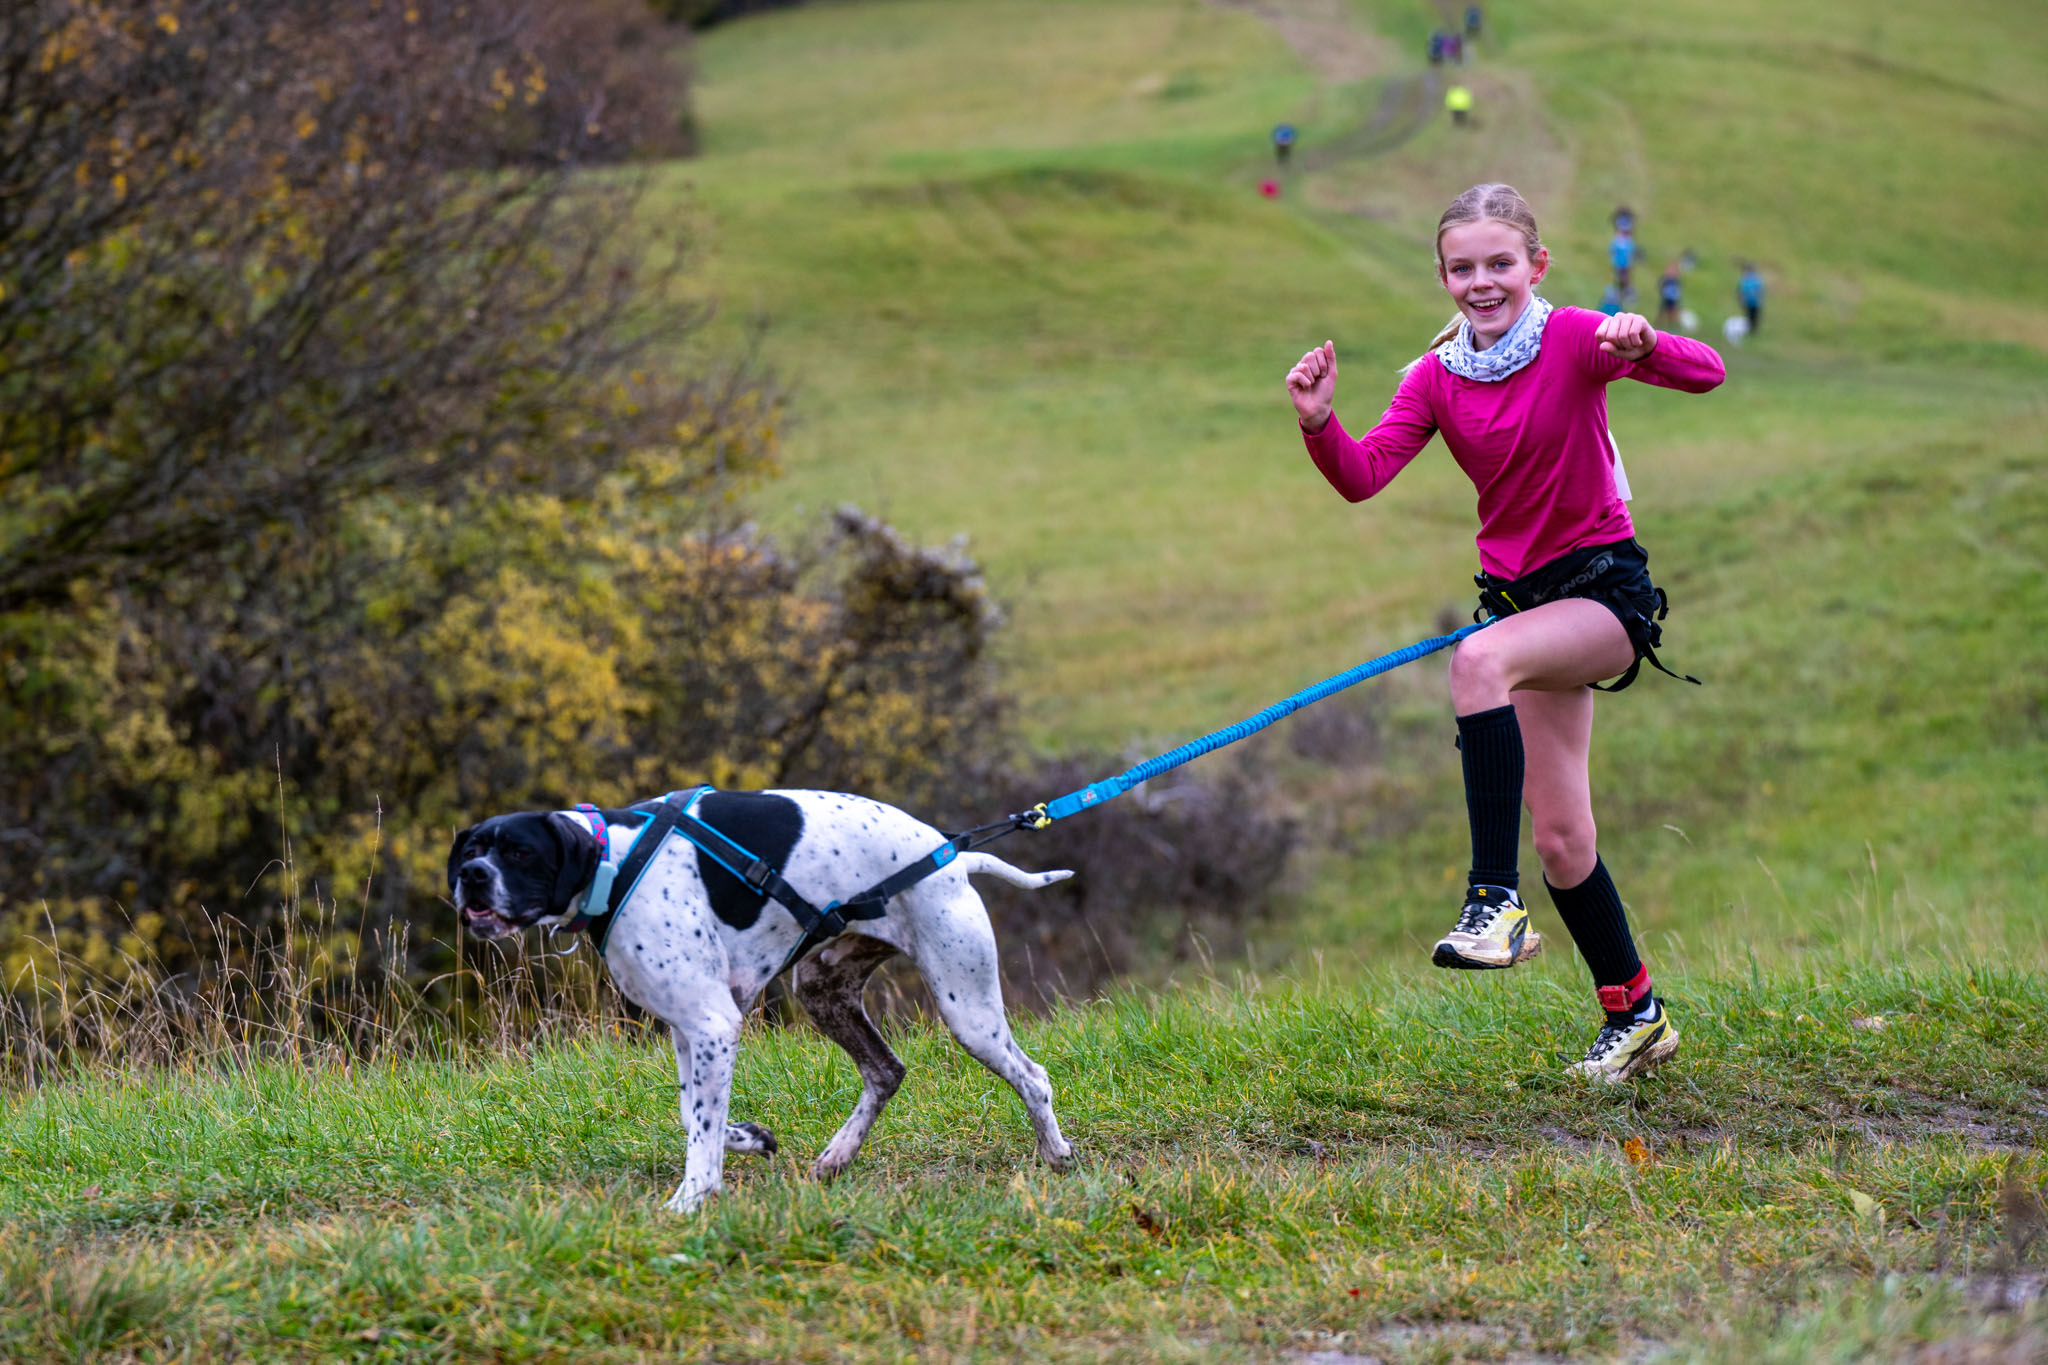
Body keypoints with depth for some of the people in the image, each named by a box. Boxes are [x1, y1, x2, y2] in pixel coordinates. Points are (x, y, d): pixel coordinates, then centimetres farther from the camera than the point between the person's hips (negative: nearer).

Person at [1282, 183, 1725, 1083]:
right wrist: (1318, 423, -29)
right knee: (1558, 836, 6)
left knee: (1481, 658, -36)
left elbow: (1705, 373, -24)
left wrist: (1645, 348, -45)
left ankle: (1495, 898, -36)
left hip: (1606, 585, -6)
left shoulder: (1574, 341, -11)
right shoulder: (1436, 379, 3)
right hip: (1521, 595, 6)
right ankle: (1635, 1015, 25)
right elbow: (1363, 477, -9)